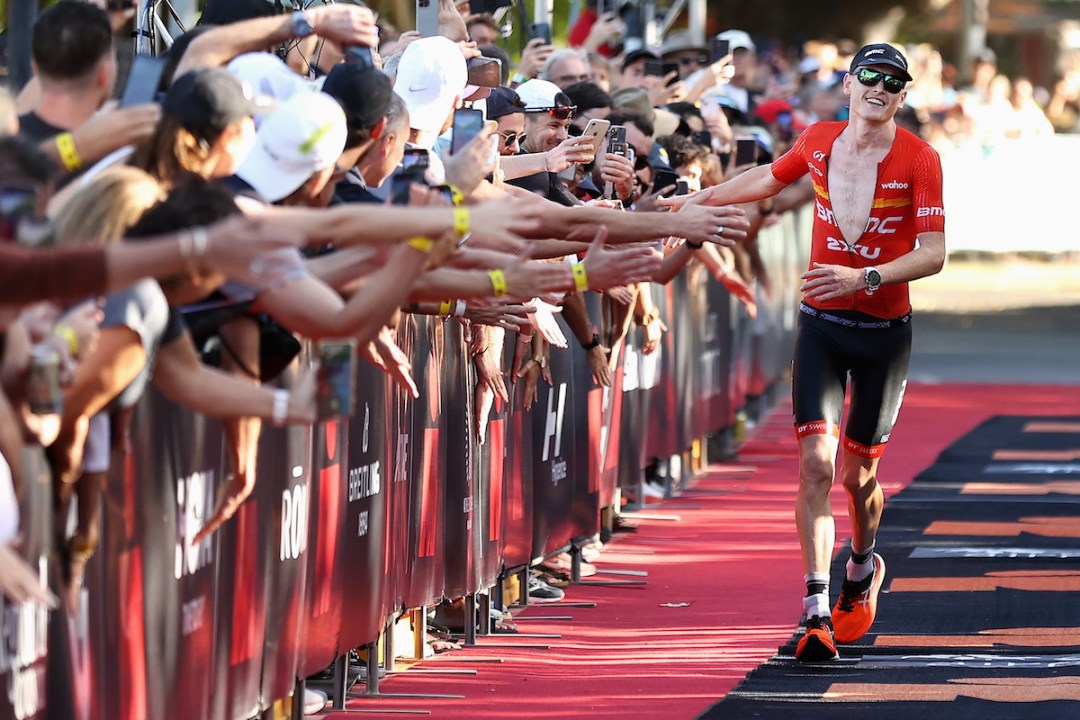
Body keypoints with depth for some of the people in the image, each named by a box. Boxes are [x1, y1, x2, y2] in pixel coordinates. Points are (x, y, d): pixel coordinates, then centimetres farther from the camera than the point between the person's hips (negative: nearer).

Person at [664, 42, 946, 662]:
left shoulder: (919, 160, -11)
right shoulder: (818, 141, 1)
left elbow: (932, 254, -15)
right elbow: (770, 178, 23)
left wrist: (865, 278, -29)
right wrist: (695, 201, 32)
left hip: (884, 332, -2)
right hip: (821, 327, 2)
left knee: (858, 472, 8)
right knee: (817, 461, -13)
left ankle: (863, 570, 41)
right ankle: (818, 616, -18)